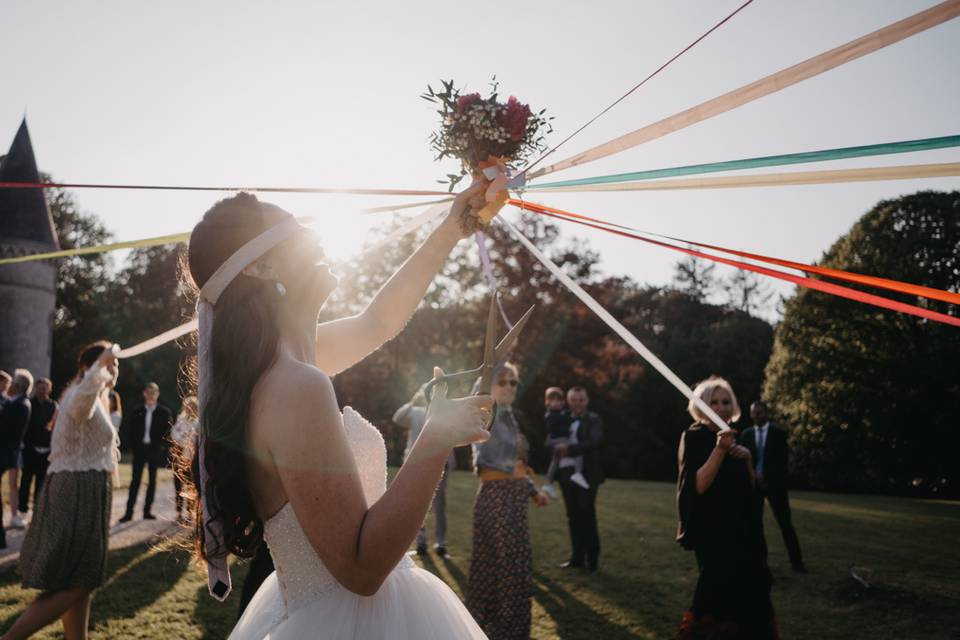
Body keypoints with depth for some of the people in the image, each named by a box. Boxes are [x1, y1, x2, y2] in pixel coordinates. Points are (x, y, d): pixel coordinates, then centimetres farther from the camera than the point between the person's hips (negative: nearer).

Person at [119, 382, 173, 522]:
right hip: (140, 449, 1)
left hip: (154, 449, -1)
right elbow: (130, 430, 8)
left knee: (152, 480, 5)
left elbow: (168, 432, -1)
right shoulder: (138, 412, 6)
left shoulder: (164, 412, 0)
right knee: (135, 480, -1)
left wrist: (159, 447, -10)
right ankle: (129, 512, 0)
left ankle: (147, 510, 13)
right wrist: (135, 446, -3)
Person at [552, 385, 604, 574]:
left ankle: (592, 560, 7)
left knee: (587, 515, -2)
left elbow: (595, 442, -17)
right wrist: (558, 447, -18)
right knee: (573, 516, 10)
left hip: (586, 475, -4)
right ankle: (577, 557, 19)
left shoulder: (594, 420, -2)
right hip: (567, 473, 5)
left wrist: (569, 449, -23)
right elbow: (549, 441, 5)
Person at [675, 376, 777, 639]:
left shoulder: (730, 437, 12)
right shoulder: (694, 437, -10)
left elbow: (750, 486, 12)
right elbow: (699, 486, -21)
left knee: (749, 586, 8)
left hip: (738, 527, 8)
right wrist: (719, 450, -30)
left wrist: (747, 457, -6)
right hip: (711, 530, -8)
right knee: (722, 587, -14)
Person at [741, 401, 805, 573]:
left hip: (774, 483, -3)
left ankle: (797, 562, 1)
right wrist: (754, 475, -10)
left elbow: (783, 461, -4)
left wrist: (767, 477, -12)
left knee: (785, 523, -3)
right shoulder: (746, 434, 8)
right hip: (754, 483, 3)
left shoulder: (778, 433, 1)